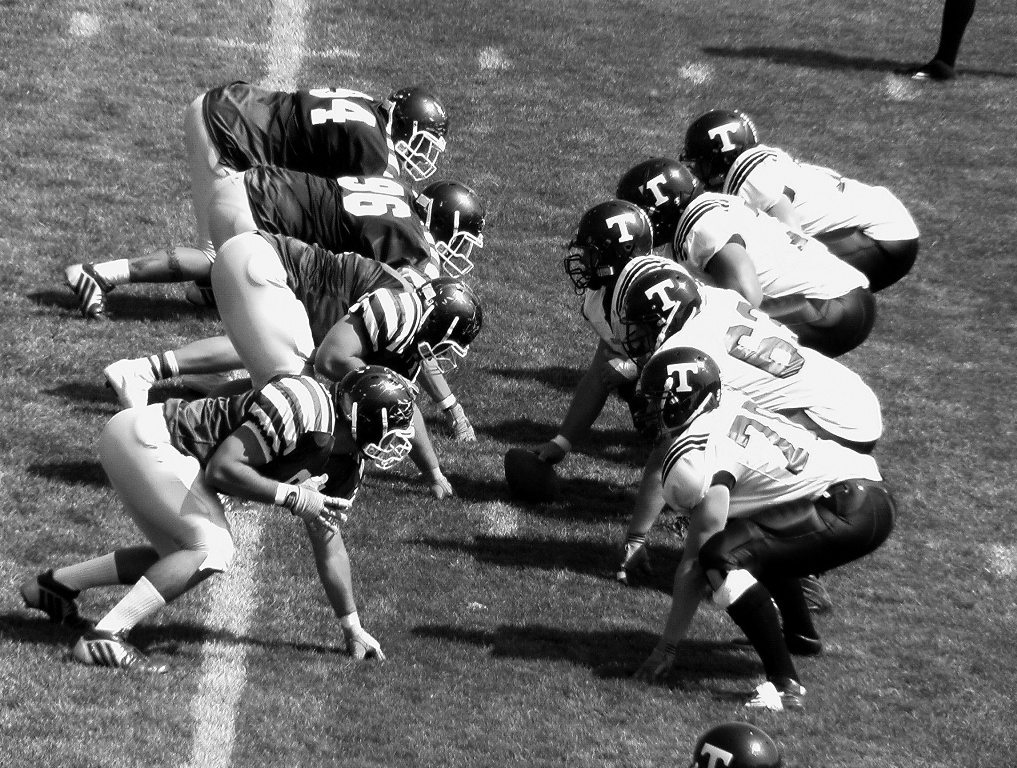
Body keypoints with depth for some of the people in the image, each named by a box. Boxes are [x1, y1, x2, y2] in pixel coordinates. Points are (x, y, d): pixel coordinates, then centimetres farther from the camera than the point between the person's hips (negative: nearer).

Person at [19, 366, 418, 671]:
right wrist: (292, 497, -19)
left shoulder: (338, 457, 6)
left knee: (182, 555, 19)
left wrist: (352, 626, 18)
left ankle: (55, 583, 30)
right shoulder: (305, 403, -24)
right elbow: (222, 469, -26)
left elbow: (328, 544, 17)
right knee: (209, 549, -18)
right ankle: (104, 638, -17)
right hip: (141, 437, -10)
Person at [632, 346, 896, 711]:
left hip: (850, 513, -10)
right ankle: (800, 633, 47)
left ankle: (784, 684, -22)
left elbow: (694, 564, -10)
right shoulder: (730, 405, 13)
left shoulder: (698, 459, -11)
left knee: (722, 554, -17)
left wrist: (666, 648, -4)